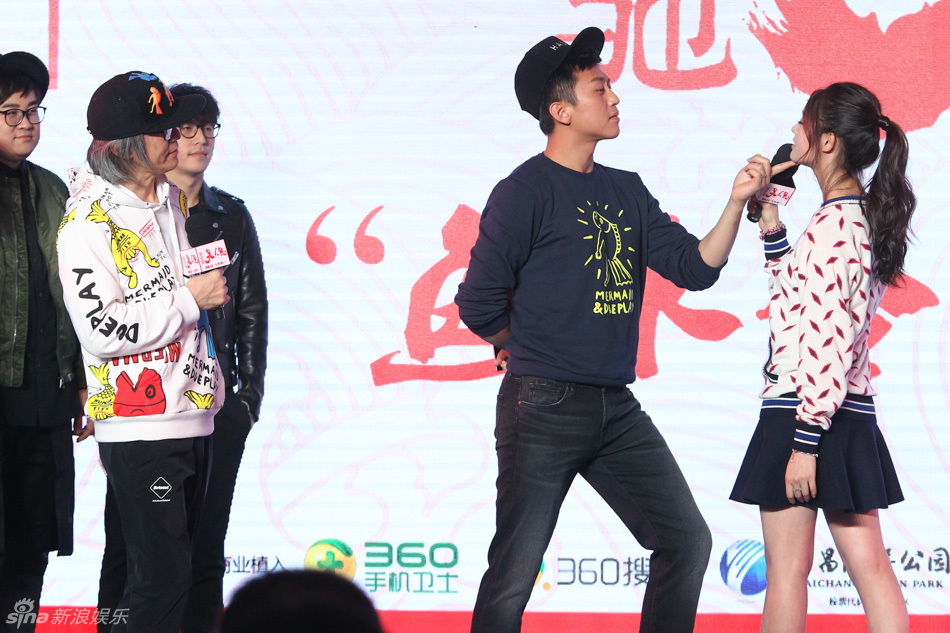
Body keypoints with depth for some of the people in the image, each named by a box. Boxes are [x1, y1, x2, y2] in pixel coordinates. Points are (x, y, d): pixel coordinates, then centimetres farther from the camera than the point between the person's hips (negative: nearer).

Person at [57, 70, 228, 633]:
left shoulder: (171, 200, 13)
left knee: (179, 569, 10)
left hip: (192, 417, 8)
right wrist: (189, 299, -16)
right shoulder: (88, 222, -12)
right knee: (162, 576, -11)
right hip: (139, 426, -8)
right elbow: (102, 331, -20)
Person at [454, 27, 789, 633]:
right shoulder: (525, 192, -8)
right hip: (543, 408, -7)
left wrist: (738, 202, -5)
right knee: (514, 575, -4)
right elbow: (479, 305, -8)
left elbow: (695, 267, 7)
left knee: (687, 542, 6)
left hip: (618, 411, 7)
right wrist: (530, 351, 8)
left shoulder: (627, 191, 13)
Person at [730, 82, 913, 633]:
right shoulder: (865, 219, 11)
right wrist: (771, 226, 16)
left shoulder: (833, 226, -17)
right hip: (854, 413, 9)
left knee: (787, 570, -1)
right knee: (869, 567, 6)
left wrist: (806, 442, -21)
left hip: (801, 409, -9)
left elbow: (828, 342, -21)